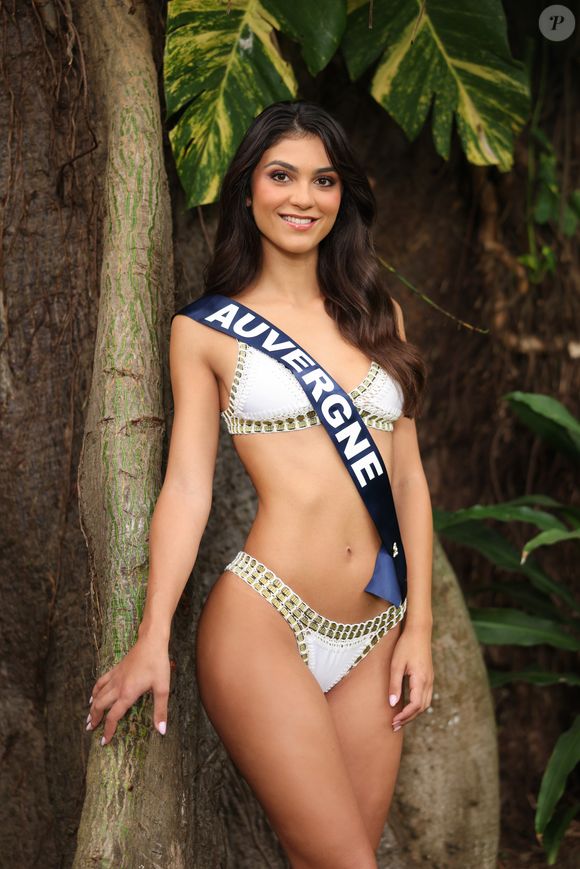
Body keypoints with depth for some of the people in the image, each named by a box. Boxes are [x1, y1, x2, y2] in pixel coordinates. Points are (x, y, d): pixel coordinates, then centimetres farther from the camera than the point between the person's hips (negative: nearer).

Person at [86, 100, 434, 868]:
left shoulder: (377, 313, 14)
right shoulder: (206, 329, 4)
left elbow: (407, 474, 13)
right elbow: (187, 487, -1)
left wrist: (419, 624, 7)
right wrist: (152, 638, -10)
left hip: (374, 637, 4)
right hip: (262, 625, -4)